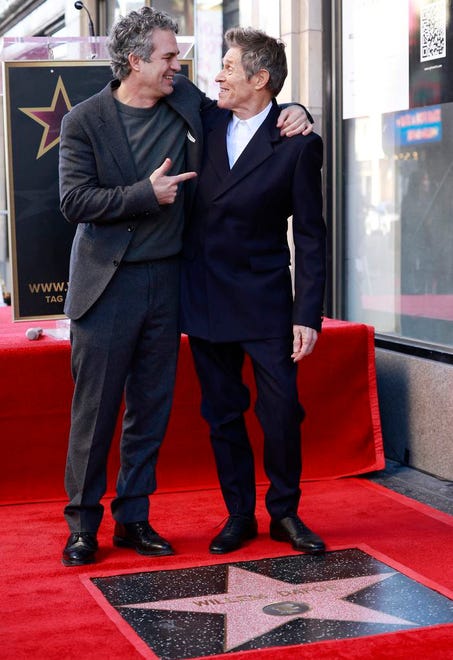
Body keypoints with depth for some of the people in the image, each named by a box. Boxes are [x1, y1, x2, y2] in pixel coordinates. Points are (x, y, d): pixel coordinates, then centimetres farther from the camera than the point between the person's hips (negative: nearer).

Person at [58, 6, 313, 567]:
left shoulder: (184, 101, 6)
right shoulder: (84, 121, -6)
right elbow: (73, 201, -12)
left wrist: (291, 113, 0)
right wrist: (146, 193, -17)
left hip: (165, 280, 4)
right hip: (107, 285, -4)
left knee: (151, 408, 10)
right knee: (94, 409, 0)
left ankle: (133, 518, 21)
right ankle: (82, 524, 13)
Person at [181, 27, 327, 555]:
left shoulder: (297, 144, -8)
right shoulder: (207, 121, 4)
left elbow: (310, 235, -8)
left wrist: (308, 315, -13)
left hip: (265, 298, -4)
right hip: (204, 296, 4)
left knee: (282, 411, -2)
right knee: (222, 413, 10)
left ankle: (285, 512, 18)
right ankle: (239, 515, 23)